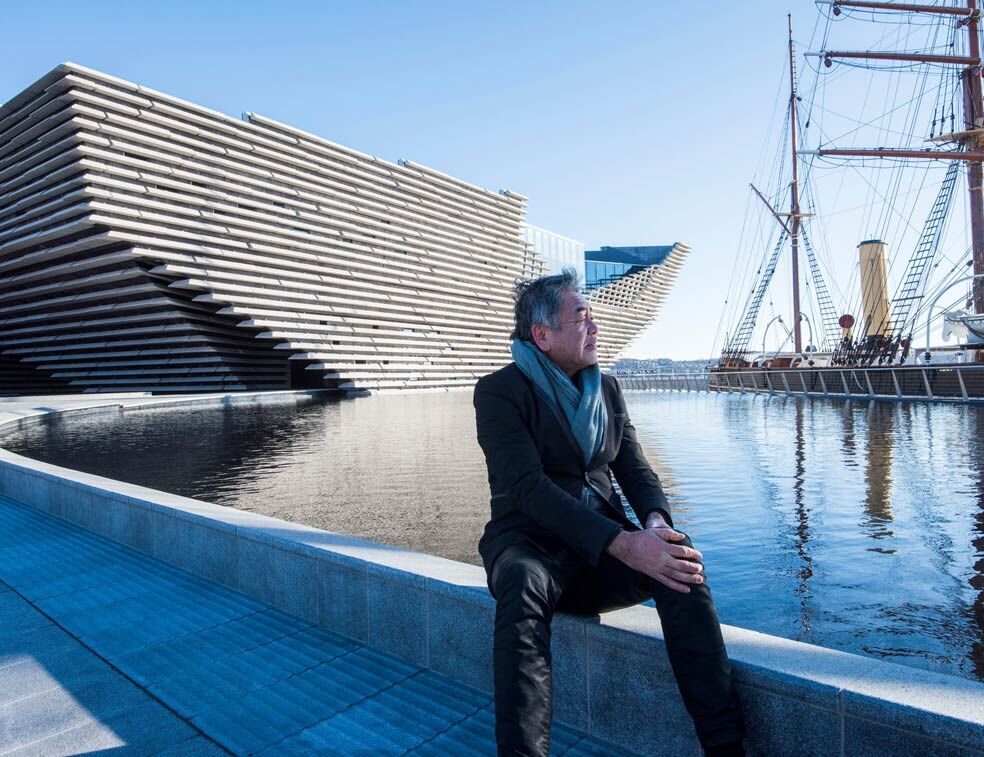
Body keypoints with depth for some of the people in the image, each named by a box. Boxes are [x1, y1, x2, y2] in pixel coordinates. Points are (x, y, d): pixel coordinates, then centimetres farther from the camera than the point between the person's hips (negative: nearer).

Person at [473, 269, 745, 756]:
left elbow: (634, 469, 7)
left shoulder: (606, 388, 12)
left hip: (606, 543, 4)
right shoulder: (499, 391, -8)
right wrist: (622, 543, -31)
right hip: (531, 542, -4)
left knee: (679, 557, -26)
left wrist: (656, 521, -17)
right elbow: (528, 487, -21)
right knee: (524, 584, -39)